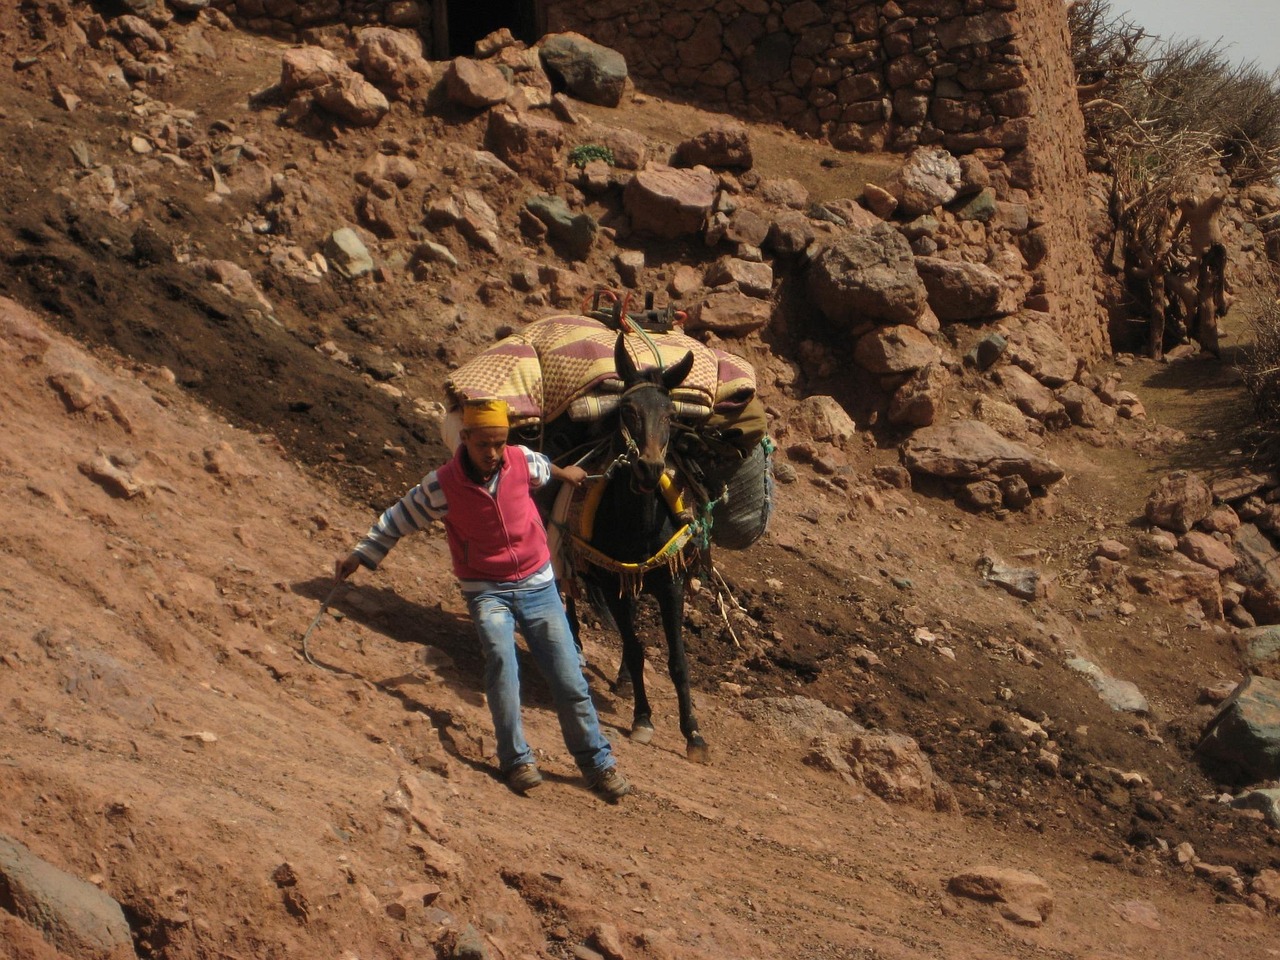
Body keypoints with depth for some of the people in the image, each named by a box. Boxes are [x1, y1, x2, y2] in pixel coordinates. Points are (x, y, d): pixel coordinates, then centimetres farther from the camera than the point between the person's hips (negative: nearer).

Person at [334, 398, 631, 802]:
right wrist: (359, 556, 1)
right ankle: (516, 760, -22)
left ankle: (598, 763, 15)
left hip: (537, 585, 3)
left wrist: (564, 473, 39)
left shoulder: (523, 461, -8)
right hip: (486, 590, -3)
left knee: (570, 681, 0)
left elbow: (541, 468, 18)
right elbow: (397, 519, 0)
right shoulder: (443, 485, -15)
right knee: (500, 657, -30)